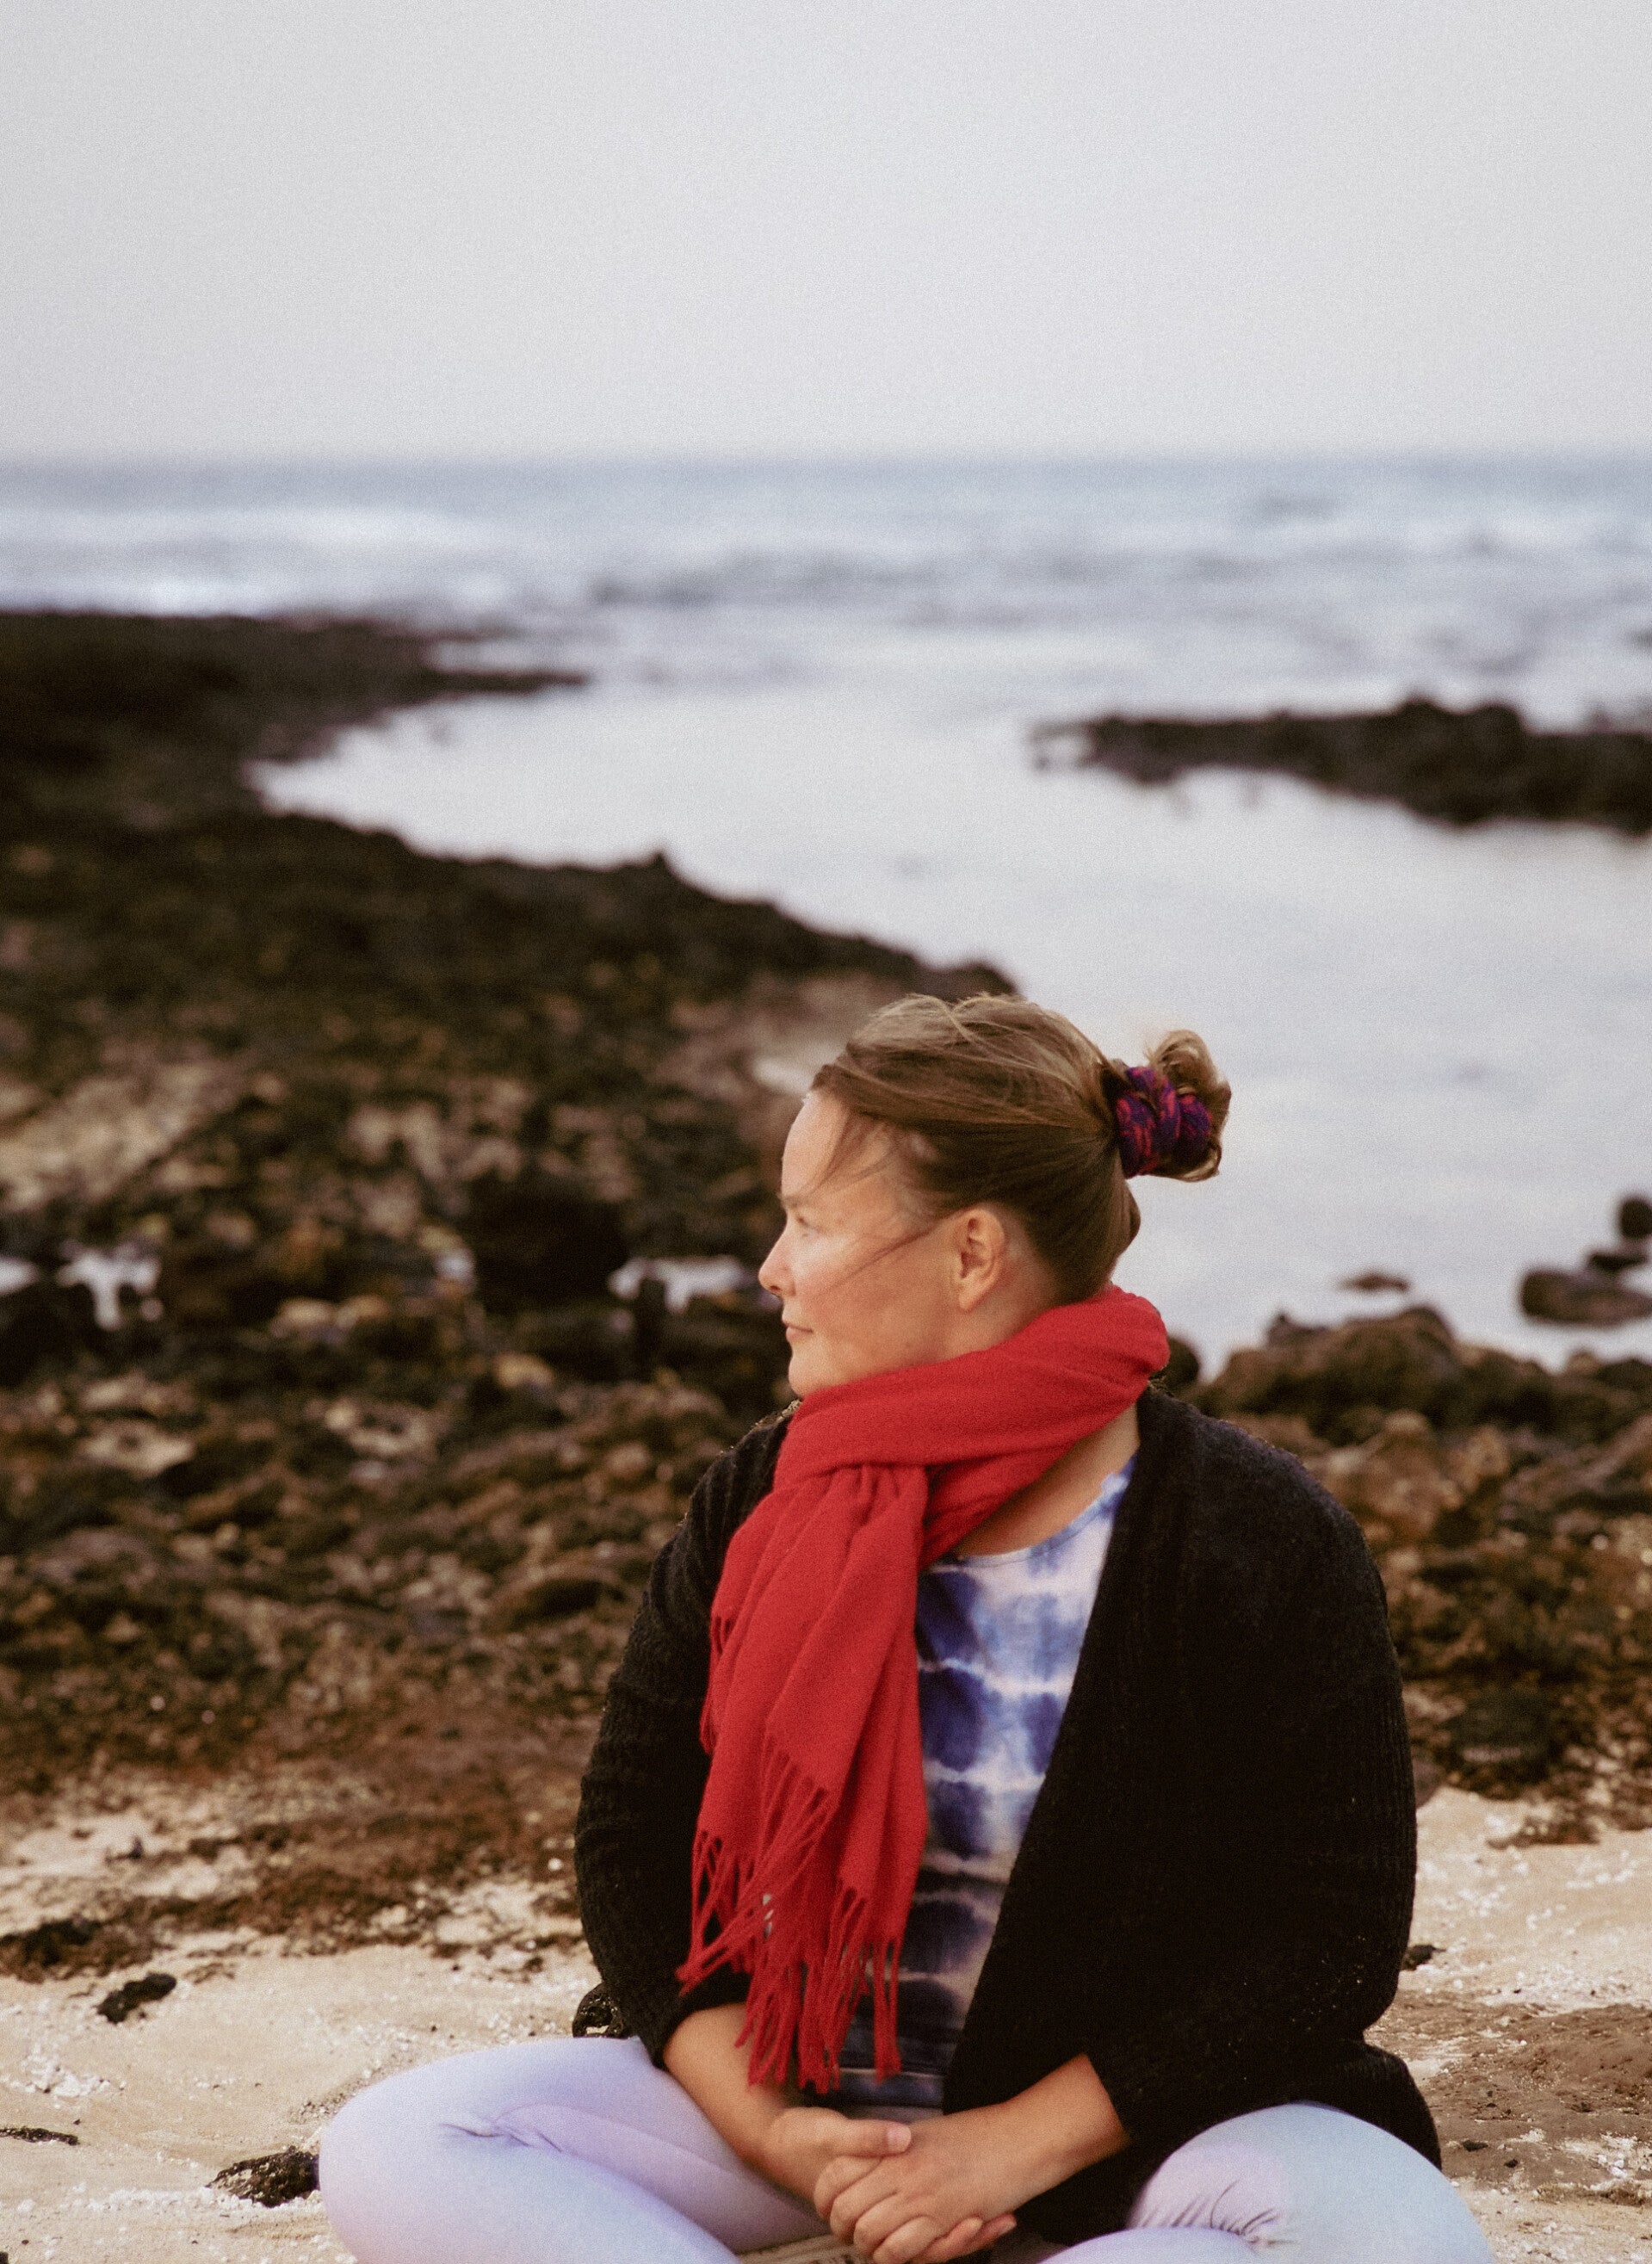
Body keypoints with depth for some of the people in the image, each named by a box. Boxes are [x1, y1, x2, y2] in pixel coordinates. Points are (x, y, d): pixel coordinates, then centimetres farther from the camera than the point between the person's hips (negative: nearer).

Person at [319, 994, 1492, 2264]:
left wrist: (1011, 2147, -19)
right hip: (802, 2099, 3)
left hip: (1123, 2116, -3)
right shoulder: (760, 1505, -2)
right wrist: (770, 2129, -14)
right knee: (390, 2156, -18)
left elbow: (1332, 1939, -13)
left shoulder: (1265, 1544, -13)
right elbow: (634, 1843, 3)